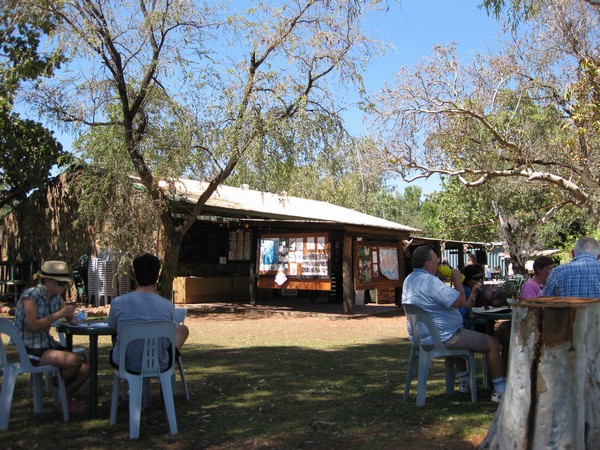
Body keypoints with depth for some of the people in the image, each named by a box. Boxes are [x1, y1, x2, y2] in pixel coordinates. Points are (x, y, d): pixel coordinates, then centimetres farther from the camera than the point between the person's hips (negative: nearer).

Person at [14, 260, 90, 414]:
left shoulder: (56, 297, 6)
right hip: (30, 349, -7)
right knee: (74, 360, -26)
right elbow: (33, 326, -23)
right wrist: (58, 315, -25)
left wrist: (73, 316, -7)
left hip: (47, 344, 8)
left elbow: (70, 318, 16)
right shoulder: (30, 295, -15)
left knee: (85, 369, -7)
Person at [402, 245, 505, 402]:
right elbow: (461, 301, -26)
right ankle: (500, 390, 6)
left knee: (460, 335, 40)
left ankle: (465, 382, 40)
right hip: (441, 337, -10)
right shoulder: (430, 281, -24)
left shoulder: (409, 280, 9)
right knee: (493, 343, 0)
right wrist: (457, 280, -9)